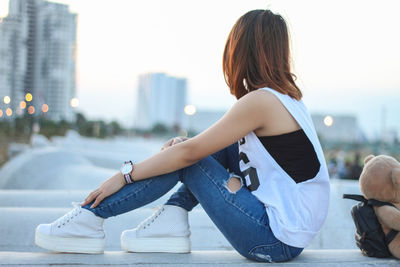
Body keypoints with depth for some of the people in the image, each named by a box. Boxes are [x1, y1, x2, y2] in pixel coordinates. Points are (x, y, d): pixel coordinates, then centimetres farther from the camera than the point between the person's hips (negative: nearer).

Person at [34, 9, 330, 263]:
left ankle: (90, 218, 3)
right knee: (215, 147, 10)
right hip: (291, 224, 8)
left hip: (278, 240, -8)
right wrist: (188, 143, 7)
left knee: (185, 158, -4)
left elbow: (189, 153, -15)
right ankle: (171, 224, 10)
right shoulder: (287, 96, 10)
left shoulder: (260, 101, -18)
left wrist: (125, 175, -6)